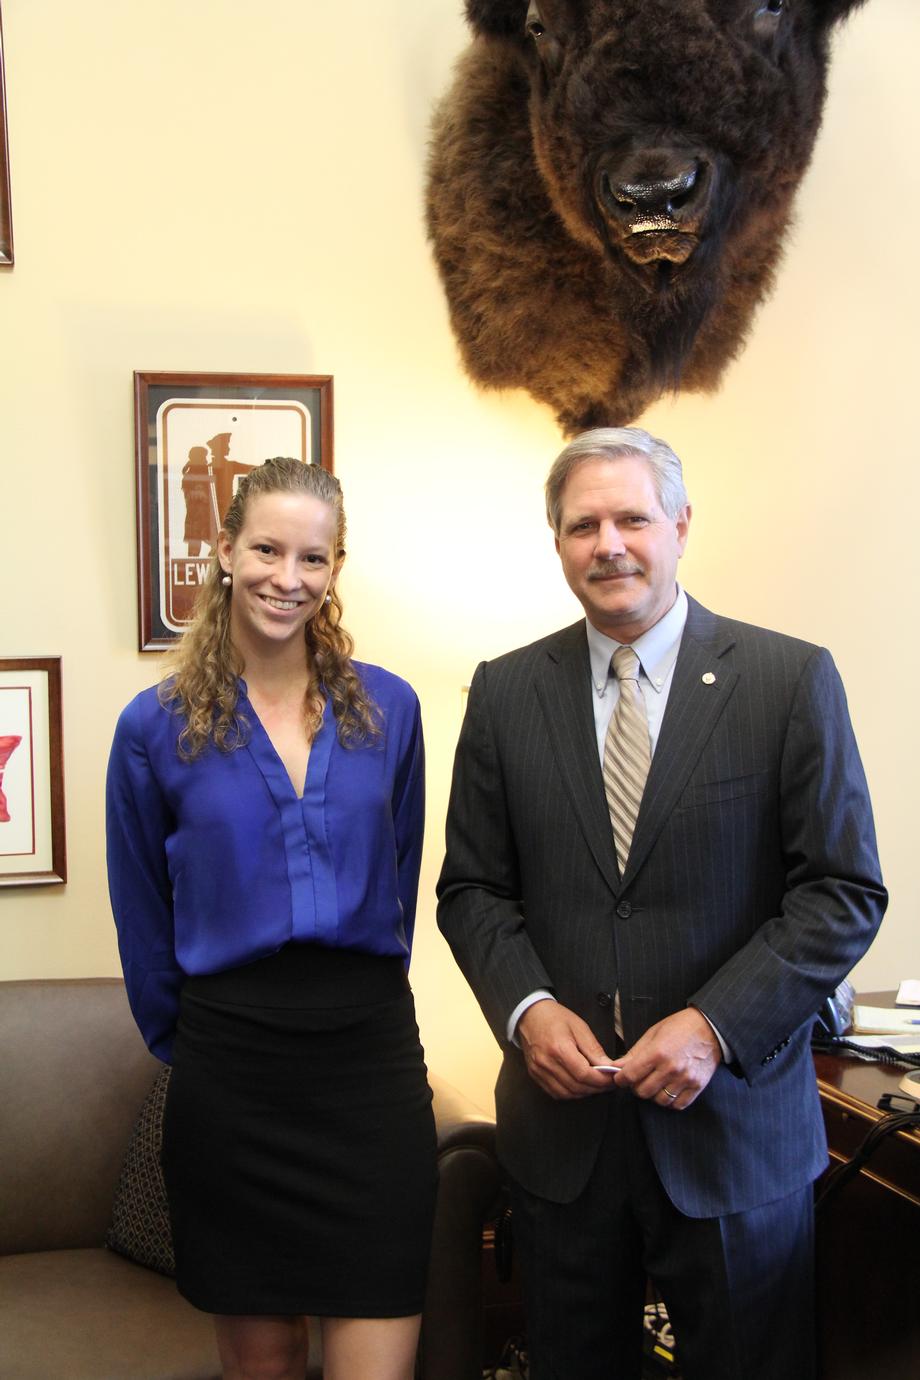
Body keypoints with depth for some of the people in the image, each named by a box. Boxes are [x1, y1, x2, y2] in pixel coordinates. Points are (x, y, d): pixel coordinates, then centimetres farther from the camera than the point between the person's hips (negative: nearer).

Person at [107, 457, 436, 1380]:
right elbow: (144, 922, 8)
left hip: (372, 1053, 1)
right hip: (230, 1069, 0)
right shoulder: (156, 728, -2)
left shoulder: (388, 709, 3)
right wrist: (181, 1043, 12)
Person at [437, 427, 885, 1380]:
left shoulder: (791, 681, -6)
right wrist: (527, 1007, -11)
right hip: (560, 1118, 3)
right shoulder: (506, 692, 3)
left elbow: (845, 893, -7)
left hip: (734, 1125, -2)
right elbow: (470, 887, 6)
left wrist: (718, 1025, -17)